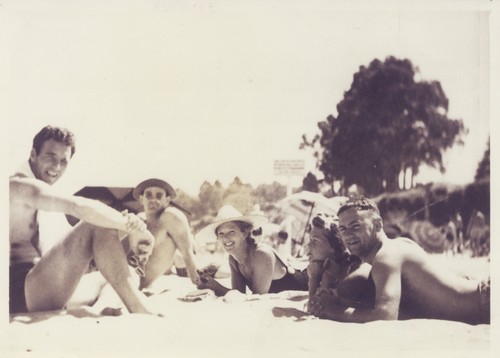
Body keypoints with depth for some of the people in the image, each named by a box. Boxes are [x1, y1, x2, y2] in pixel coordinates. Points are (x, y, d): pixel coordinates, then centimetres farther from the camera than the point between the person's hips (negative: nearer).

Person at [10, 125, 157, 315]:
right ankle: (140, 311, -30)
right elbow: (79, 206, -27)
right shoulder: (20, 185, -8)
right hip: (19, 290, -11)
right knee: (99, 223, -23)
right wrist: (132, 227, -23)